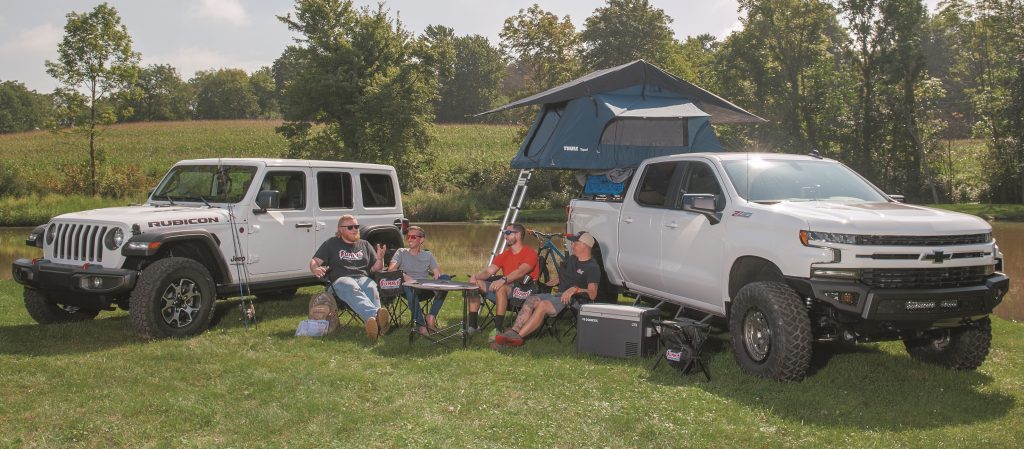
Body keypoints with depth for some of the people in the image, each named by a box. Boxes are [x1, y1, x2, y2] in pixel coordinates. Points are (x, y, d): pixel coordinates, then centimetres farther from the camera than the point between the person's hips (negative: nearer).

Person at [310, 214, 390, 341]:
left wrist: (380, 258, 1)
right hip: (341, 279, -3)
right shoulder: (332, 244, 21)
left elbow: (375, 268, 24)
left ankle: (372, 321, -65)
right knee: (352, 289, -41)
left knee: (372, 289, -36)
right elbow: (314, 262, 13)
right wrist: (315, 269, -12)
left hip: (363, 278, 3)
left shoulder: (364, 244, 27)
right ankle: (376, 315, -69)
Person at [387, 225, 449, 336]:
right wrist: (403, 276, -23)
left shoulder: (428, 255, 21)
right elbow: (391, 269, -2)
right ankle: (420, 324, -37)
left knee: (446, 278, -25)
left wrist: (436, 273, -17)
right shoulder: (401, 252, 15)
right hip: (409, 288, -2)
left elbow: (437, 271, 9)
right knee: (408, 285, -40)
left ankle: (431, 316, -27)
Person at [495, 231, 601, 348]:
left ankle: (517, 336, -36)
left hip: (571, 299, -8)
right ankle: (513, 332, -33)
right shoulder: (571, 259, 21)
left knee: (543, 304, -33)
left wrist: (575, 289, -30)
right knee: (531, 300, -17)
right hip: (558, 294, 8)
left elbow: (592, 294, -18)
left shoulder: (592, 267, -7)